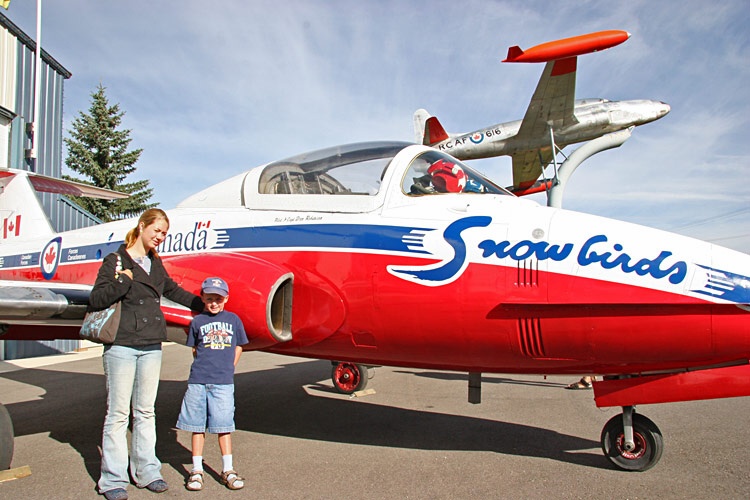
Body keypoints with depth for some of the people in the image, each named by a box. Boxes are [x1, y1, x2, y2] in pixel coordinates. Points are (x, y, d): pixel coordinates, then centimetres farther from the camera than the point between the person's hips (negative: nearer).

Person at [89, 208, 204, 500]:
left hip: (151, 346, 6)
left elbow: (172, 291, 29)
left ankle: (146, 470, 20)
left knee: (146, 411, 11)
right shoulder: (115, 261, -3)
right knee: (118, 413, 1)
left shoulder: (155, 264, 14)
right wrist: (122, 281, -21)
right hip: (121, 345, -5)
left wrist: (204, 306, 32)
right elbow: (96, 300, -10)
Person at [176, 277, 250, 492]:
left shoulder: (233, 319, 7)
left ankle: (228, 470, 16)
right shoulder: (197, 321, 6)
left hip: (223, 382, 0)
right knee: (197, 425, 7)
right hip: (198, 380, 1)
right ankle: (196, 470, 19)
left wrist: (228, 367, 7)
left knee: (224, 425, 4)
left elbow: (238, 346, 14)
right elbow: (195, 349, 13)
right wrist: (204, 367, 3)